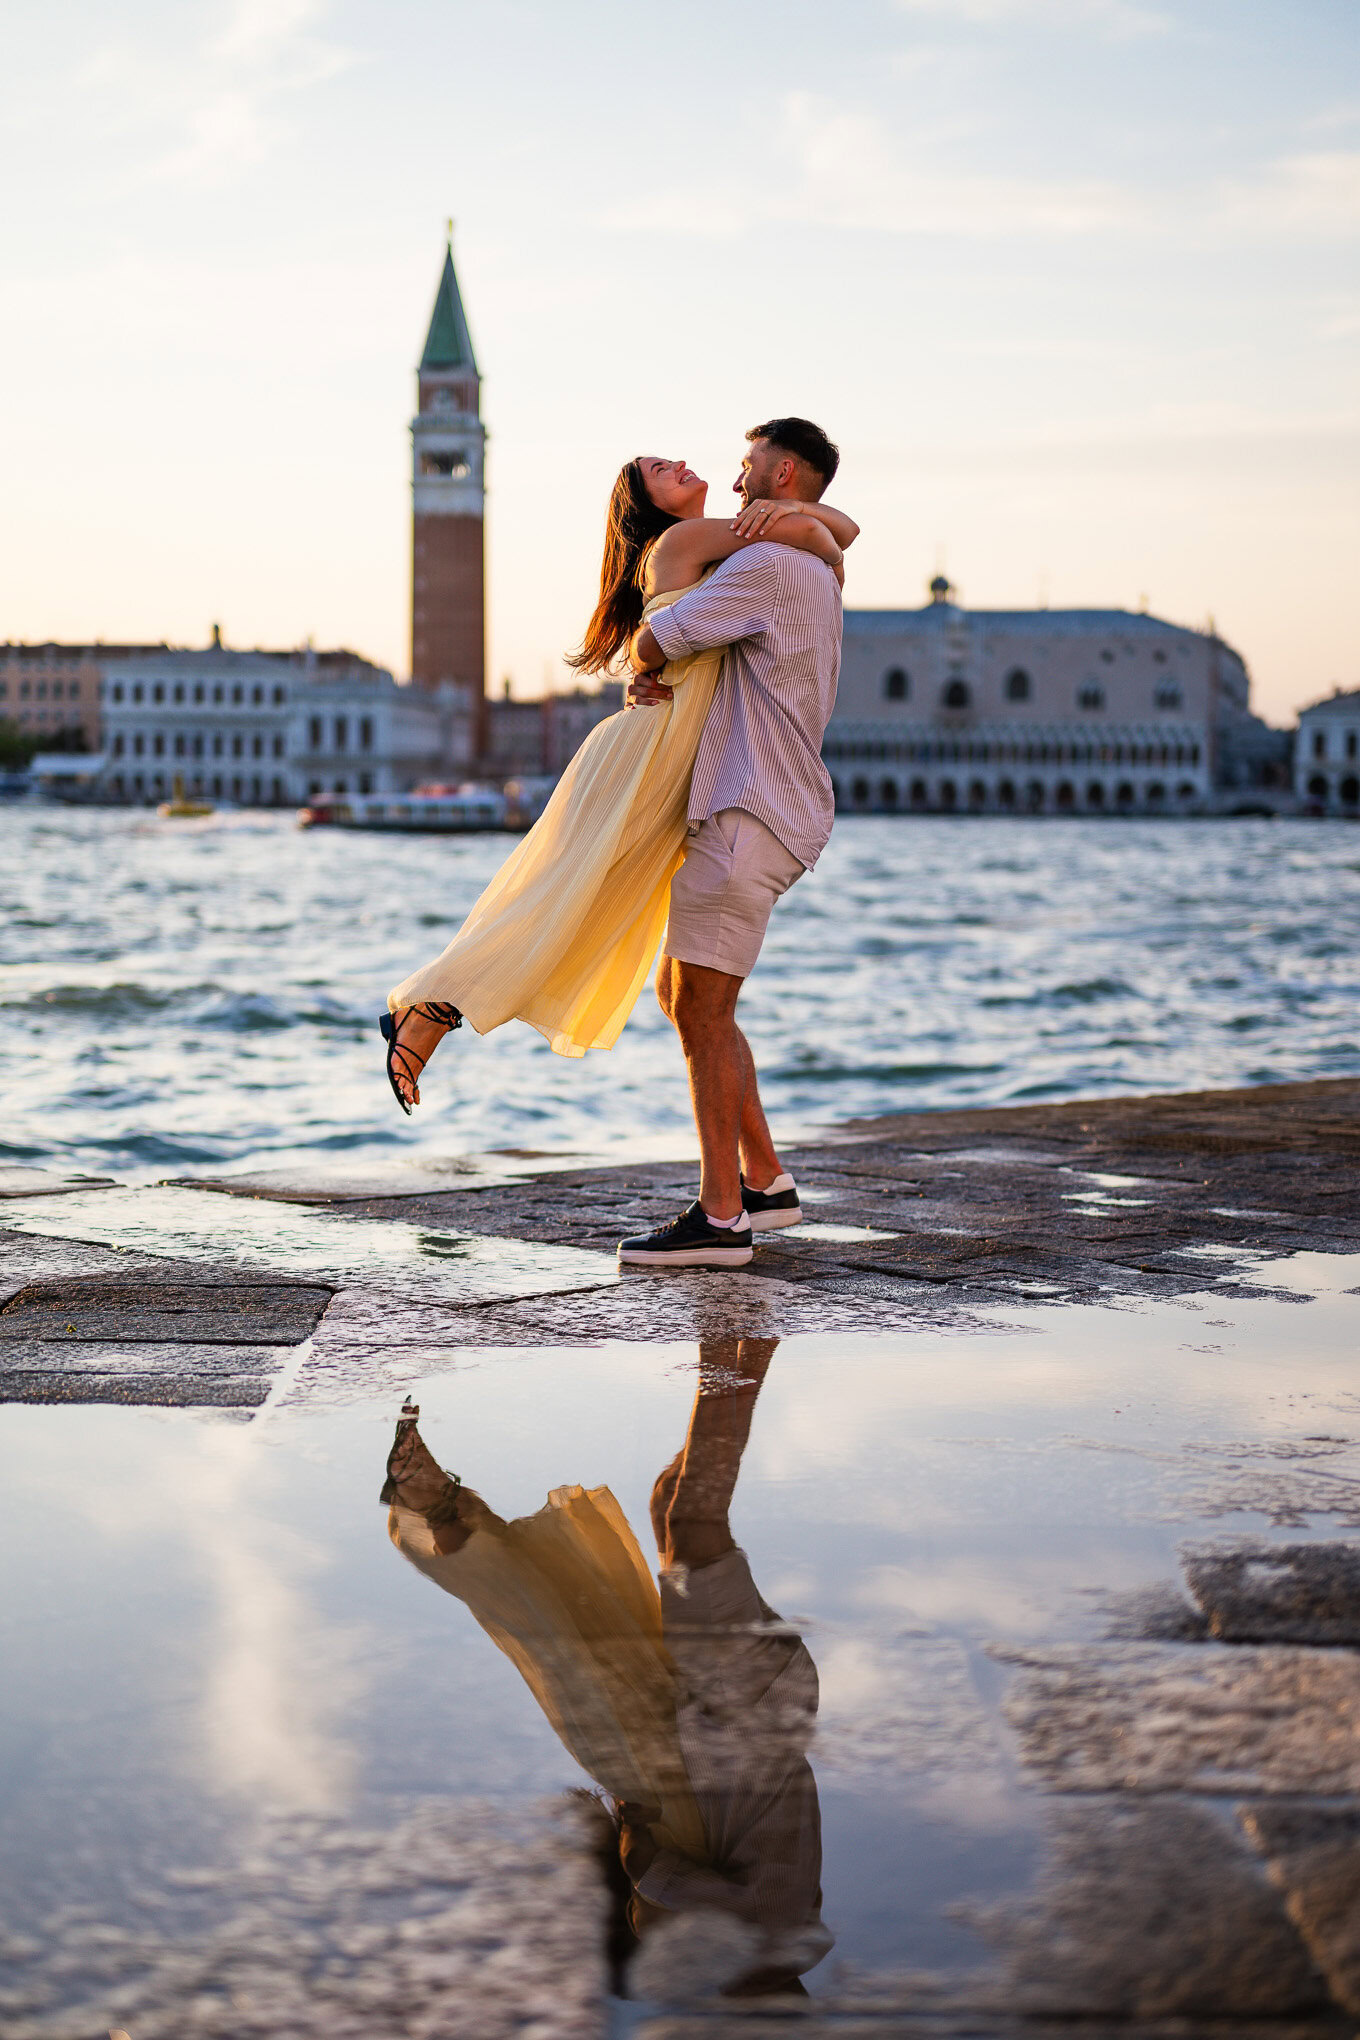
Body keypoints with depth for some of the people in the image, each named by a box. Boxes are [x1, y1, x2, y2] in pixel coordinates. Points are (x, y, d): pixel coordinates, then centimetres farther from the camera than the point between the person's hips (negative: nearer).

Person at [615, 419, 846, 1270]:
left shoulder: (768, 566, -13)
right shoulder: (817, 577, 21)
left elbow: (657, 637, -13)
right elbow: (699, 656, 24)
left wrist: (642, 665, 11)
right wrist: (654, 683, 2)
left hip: (752, 816, -10)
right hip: (748, 812, 10)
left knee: (703, 1015, -7)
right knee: (681, 997, 15)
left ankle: (721, 1217, -3)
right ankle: (765, 1181, 18)